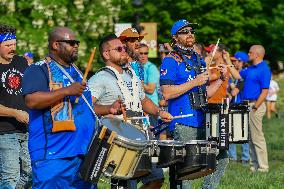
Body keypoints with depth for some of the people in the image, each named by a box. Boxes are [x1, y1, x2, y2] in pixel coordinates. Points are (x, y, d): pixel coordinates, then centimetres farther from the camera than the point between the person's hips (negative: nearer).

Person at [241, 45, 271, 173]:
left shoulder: (264, 70, -13)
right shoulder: (251, 69, 15)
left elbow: (265, 91, -18)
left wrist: (255, 107, -21)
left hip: (256, 105, -9)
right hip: (248, 104, 9)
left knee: (257, 137, -8)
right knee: (251, 137, 12)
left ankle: (263, 167, -5)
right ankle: (255, 164, 18)